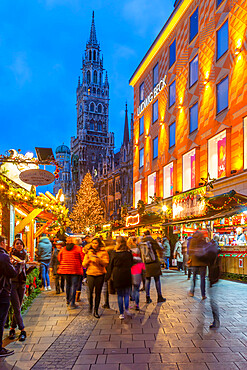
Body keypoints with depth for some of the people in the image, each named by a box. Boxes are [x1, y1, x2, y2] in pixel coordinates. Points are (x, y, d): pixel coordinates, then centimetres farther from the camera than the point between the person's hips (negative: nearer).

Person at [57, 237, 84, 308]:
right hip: (75, 269, -4)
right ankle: (72, 303, -5)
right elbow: (82, 258, -6)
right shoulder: (78, 248, -5)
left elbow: (59, 258, 12)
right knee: (74, 285, -1)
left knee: (68, 284, 19)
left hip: (65, 269, 5)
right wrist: (80, 265, 12)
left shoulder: (63, 249, 6)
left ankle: (68, 301, 29)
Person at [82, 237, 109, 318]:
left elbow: (106, 263, -7)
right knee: (90, 292, -4)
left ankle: (96, 311, 18)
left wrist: (98, 259, -20)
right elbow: (84, 264, 8)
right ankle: (90, 305, 28)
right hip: (90, 274, 1)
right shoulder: (89, 252, 8)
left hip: (100, 274, -1)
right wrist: (89, 260, -11)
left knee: (98, 293, 5)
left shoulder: (103, 252, 1)